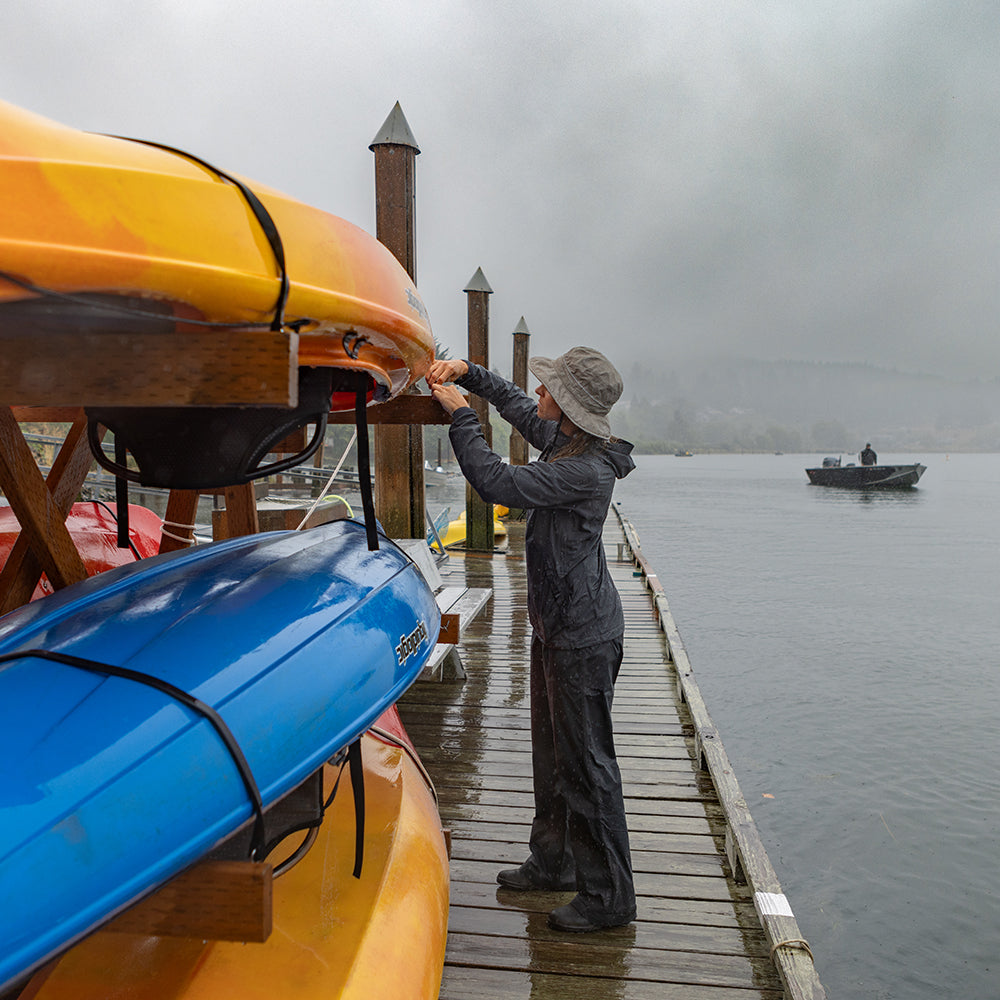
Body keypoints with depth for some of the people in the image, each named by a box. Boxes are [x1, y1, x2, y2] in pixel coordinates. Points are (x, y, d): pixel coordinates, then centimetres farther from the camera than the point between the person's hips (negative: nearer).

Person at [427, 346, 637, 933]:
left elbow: (497, 483, -26)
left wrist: (461, 414, -15)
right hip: (557, 627, 10)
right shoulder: (563, 440, 5)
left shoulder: (586, 470, -24)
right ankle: (553, 862, 39)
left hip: (583, 636, -10)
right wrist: (468, 374, 9)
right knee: (552, 752, 21)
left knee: (586, 762, 2)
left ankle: (609, 896, 18)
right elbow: (516, 405, 22)